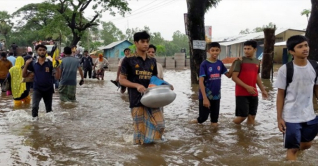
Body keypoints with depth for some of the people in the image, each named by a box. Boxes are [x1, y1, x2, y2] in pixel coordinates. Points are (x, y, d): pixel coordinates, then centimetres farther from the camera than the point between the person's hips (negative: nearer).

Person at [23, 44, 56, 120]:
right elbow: (24, 75, 4)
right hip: (37, 89, 0)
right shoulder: (33, 63, -1)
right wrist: (26, 64, -9)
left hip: (48, 89, 0)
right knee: (34, 106, -20)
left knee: (49, 108, 13)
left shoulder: (50, 63, -6)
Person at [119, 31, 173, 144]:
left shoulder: (152, 61, 13)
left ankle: (151, 143, 20)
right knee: (140, 128, 2)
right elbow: (122, 80, -3)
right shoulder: (128, 61, -1)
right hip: (137, 100, -4)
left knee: (159, 124, -3)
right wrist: (137, 85, -19)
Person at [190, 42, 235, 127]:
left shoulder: (220, 63, 3)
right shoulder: (204, 64, -14)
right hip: (206, 96, -5)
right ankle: (196, 121, 33)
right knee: (203, 117, 3)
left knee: (215, 117, 13)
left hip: (216, 95, 5)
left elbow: (229, 75, 11)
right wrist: (205, 98, -23)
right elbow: (201, 82, -18)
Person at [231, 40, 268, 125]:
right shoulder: (240, 61, -9)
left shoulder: (257, 62, 10)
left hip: (253, 94, 6)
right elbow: (234, 77, -13)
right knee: (243, 116, -7)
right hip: (241, 93, -6)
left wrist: (263, 90, 19)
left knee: (252, 116, 9)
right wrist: (247, 87, -19)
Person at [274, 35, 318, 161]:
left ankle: (295, 151, 51)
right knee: (292, 148, 4)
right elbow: (280, 95, -8)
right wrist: (279, 118, -8)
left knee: (307, 144, 22)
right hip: (291, 117, -5)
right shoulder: (285, 70, -14)